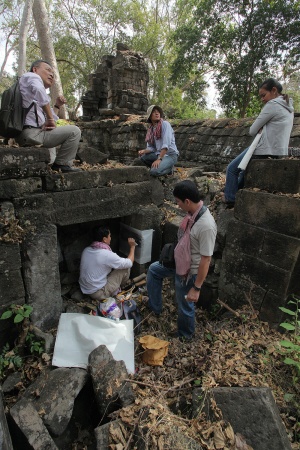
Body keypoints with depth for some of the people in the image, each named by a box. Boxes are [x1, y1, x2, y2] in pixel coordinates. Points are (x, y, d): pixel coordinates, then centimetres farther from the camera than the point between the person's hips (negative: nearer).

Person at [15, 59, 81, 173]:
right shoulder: (31, 76, 4)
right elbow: (39, 90, -20)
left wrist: (57, 105, 22)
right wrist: (50, 118, -18)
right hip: (31, 132, -10)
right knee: (74, 131, -12)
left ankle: (66, 163, 18)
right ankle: (61, 164, -6)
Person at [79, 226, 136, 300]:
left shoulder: (86, 250, -1)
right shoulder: (107, 254, -24)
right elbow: (129, 263, -14)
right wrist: (132, 247, 0)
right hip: (98, 293, -7)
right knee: (125, 267, -3)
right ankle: (119, 288, 20)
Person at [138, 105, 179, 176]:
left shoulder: (165, 124, -11)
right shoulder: (151, 129, 9)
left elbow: (166, 144, -21)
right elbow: (151, 147, 8)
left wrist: (159, 159, -27)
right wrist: (144, 151, -14)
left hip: (170, 155, -7)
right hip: (159, 154, 7)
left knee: (154, 172, -26)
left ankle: (169, 168, 4)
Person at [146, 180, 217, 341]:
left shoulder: (206, 225, -35)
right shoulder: (191, 213, -8)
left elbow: (206, 260, -29)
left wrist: (196, 288, -22)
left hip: (190, 271, -9)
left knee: (184, 305, 14)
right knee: (153, 269, 25)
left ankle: (185, 334, 45)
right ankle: (154, 306, 41)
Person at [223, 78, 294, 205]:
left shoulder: (272, 104, -11)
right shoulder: (288, 107, 17)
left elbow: (253, 131, -9)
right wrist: (263, 129, 8)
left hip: (266, 151, -10)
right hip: (280, 151, 10)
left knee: (232, 169, 3)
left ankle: (230, 198, 10)